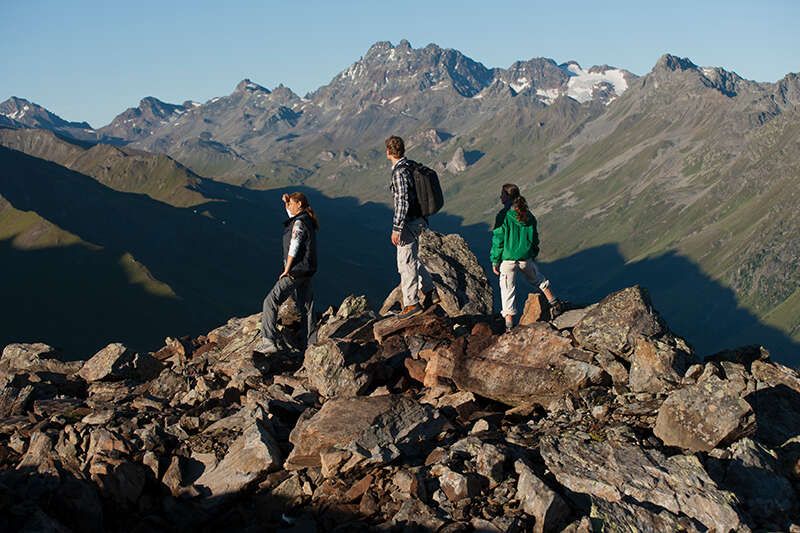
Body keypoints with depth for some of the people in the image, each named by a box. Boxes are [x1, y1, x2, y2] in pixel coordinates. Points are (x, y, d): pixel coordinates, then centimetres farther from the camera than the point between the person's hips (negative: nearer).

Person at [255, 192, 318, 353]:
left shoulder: (299, 223, -18)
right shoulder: (305, 219, 10)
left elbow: (293, 248, -21)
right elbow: (291, 213, 31)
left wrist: (286, 270, -15)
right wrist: (286, 201, 13)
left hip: (296, 271, -10)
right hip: (306, 271, 10)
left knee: (271, 301, -8)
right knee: (306, 306, 14)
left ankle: (269, 341, -14)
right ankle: (308, 344, 21)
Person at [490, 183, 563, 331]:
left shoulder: (503, 216, -16)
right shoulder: (527, 215, 1)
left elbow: (498, 240, -14)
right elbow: (534, 237, 11)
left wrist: (495, 261, -6)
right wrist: (534, 253, 25)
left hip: (508, 258, -5)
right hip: (526, 257, 5)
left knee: (508, 288, 6)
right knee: (537, 278, 28)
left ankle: (509, 320, 7)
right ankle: (554, 303, 35)